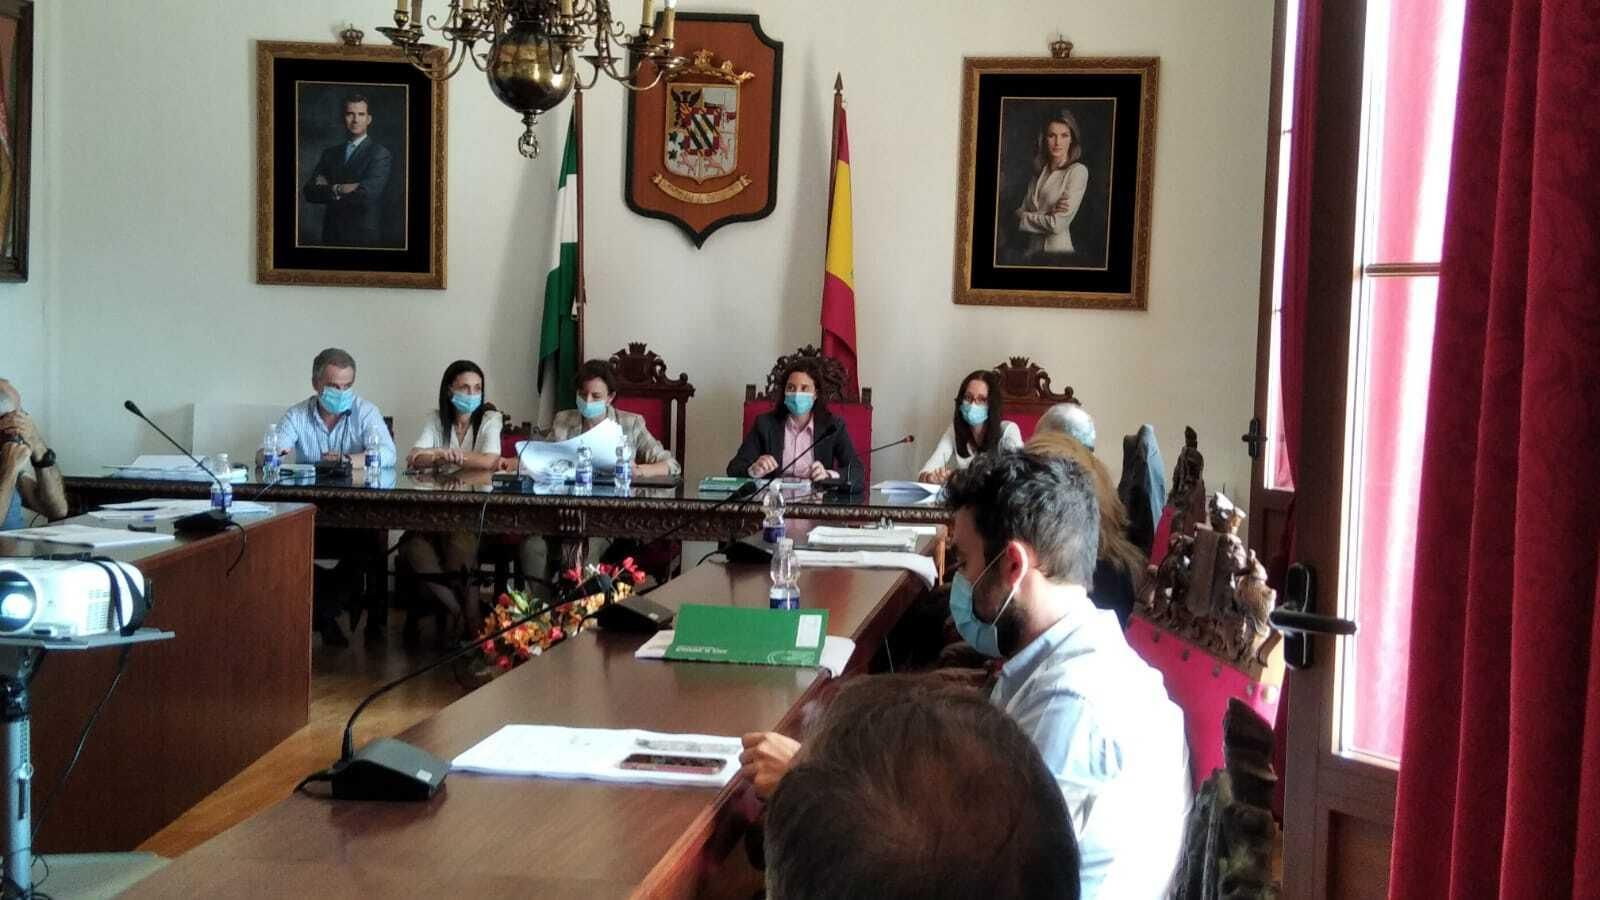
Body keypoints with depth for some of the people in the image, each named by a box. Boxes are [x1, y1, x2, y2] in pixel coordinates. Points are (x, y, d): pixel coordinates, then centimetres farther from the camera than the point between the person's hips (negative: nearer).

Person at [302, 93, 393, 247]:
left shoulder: (380, 154, -7)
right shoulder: (330, 153, 11)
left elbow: (366, 194, -20)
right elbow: (309, 193, 2)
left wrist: (327, 190, -7)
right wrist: (337, 190, -15)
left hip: (363, 238, -5)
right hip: (331, 237, 5)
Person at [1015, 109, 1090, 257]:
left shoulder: (1078, 171, -9)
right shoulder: (1040, 171, 11)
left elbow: (1057, 225, -16)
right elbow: (1020, 213, 5)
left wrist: (1025, 218, -1)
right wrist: (1048, 213, -13)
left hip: (1057, 252, -5)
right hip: (1033, 250, 5)